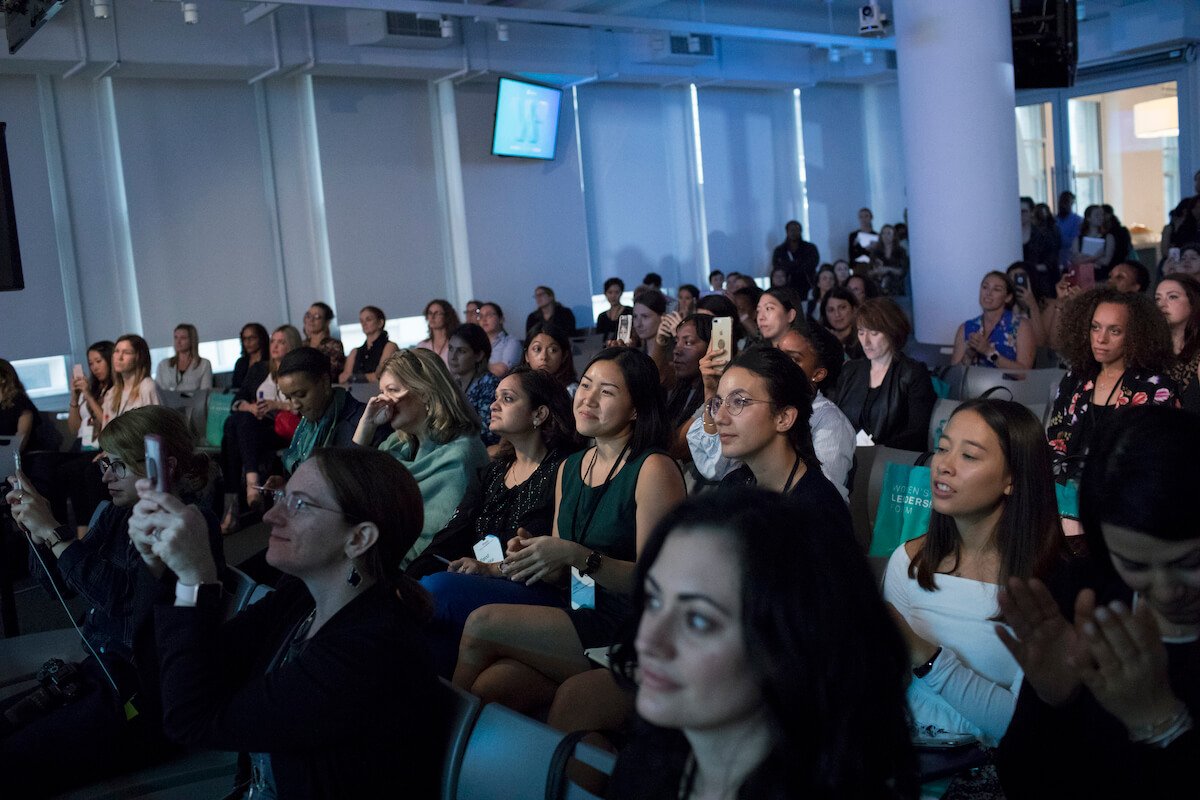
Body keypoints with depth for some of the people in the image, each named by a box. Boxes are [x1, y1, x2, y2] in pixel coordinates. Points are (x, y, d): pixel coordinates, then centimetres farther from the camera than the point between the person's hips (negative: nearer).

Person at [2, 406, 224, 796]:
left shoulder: (189, 523, -18)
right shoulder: (115, 514, 6)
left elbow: (123, 596, -29)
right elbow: (62, 584, 16)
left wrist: (54, 531, -23)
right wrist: (36, 530, -1)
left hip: (148, 700, -8)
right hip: (102, 673, 8)